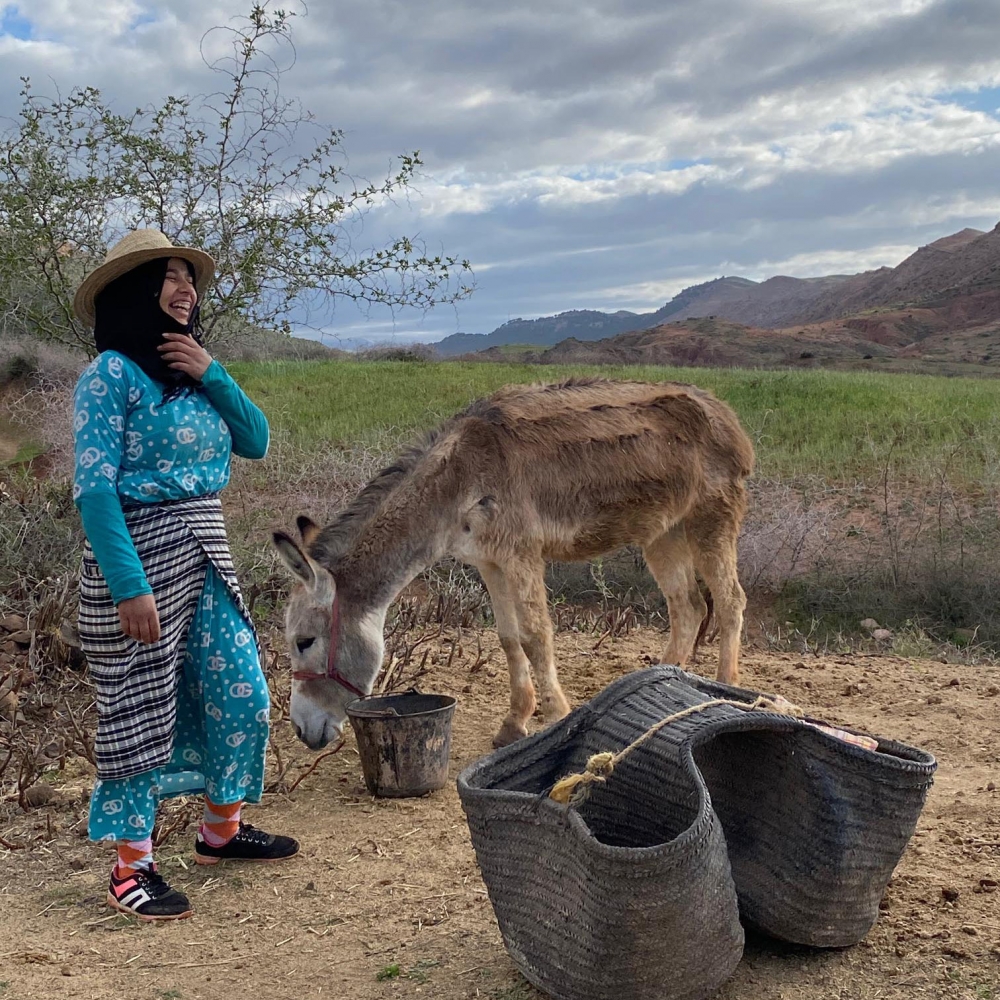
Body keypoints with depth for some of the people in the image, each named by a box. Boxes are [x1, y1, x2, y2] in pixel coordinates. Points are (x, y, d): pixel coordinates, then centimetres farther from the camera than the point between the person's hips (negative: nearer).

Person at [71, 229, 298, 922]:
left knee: (241, 693, 11)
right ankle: (132, 865, 16)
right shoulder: (112, 373, -12)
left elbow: (255, 442, 6)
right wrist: (130, 584, -22)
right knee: (141, 704, 2)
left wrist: (212, 374, -7)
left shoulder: (191, 369, 10)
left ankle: (223, 829, 31)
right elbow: (95, 487, -17)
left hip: (206, 553, 8)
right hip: (138, 553, -7)